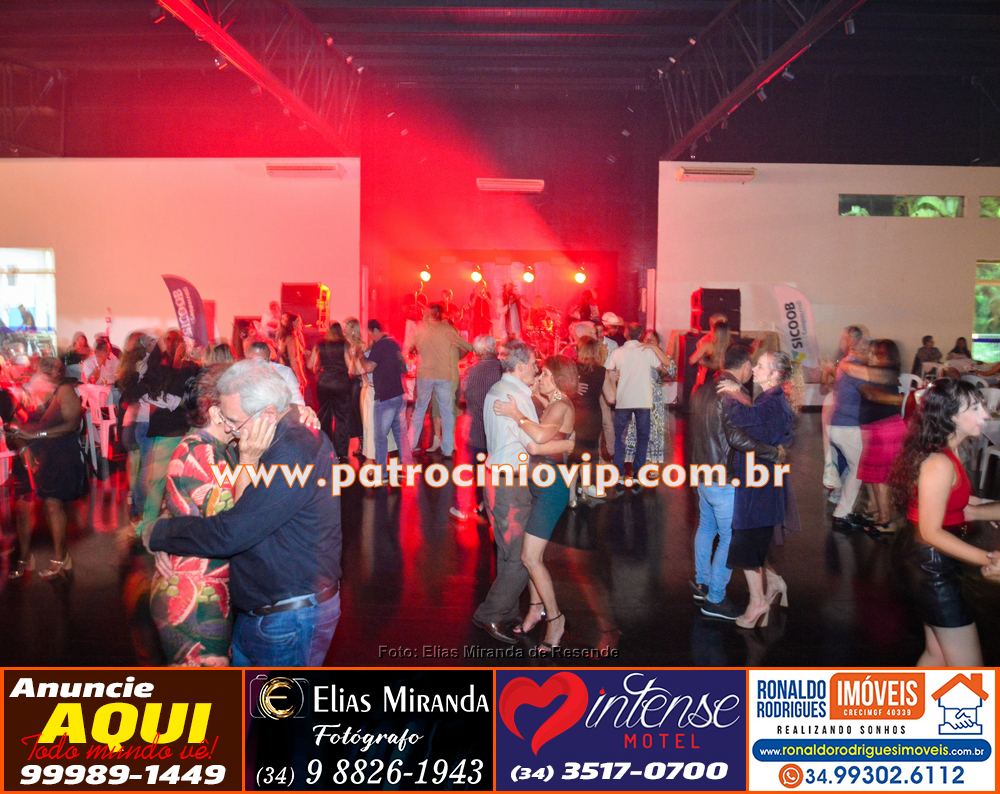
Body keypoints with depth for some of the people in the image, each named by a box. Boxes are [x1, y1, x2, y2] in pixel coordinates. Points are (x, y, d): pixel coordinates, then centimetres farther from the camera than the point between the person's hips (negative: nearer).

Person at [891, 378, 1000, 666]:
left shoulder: (947, 456, 7)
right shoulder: (939, 464, -24)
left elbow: (959, 510, 9)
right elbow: (931, 531, -24)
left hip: (935, 564, 10)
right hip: (936, 567, -10)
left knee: (937, 655, 22)